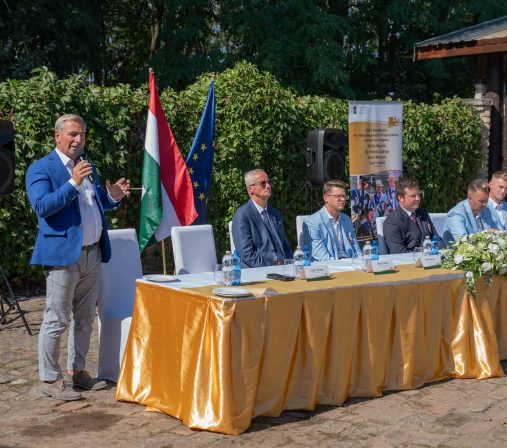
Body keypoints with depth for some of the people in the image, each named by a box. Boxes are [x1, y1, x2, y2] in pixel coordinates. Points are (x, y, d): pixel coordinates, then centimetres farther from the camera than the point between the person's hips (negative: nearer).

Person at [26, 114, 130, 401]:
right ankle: (50, 379, 7)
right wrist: (73, 183, -26)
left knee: (85, 318, 14)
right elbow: (41, 206, -18)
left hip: (93, 255, 7)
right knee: (57, 321, -2)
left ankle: (77, 371, 25)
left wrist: (113, 196, 0)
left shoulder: (88, 167, 16)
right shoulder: (41, 169, -6)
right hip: (63, 255, -7)